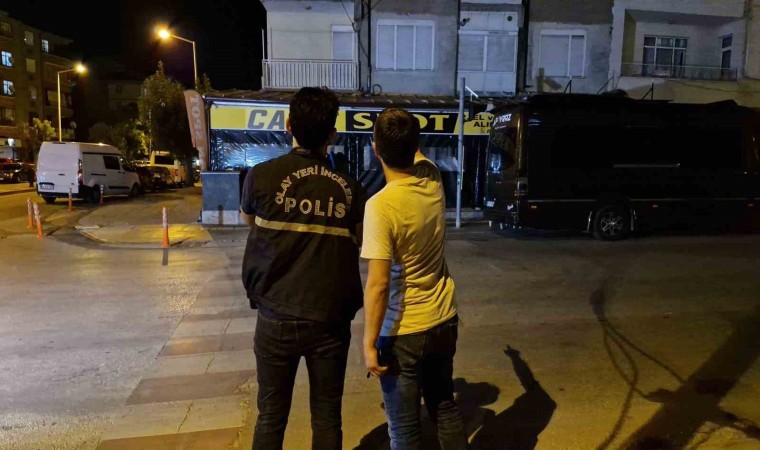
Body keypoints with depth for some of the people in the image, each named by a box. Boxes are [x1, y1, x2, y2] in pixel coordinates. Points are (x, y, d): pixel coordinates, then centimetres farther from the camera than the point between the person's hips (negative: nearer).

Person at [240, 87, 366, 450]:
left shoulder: (262, 176, -8)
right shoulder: (349, 188, -4)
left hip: (276, 318, 0)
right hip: (330, 320, 1)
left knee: (271, 415, 16)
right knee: (327, 417, 15)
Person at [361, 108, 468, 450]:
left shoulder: (380, 205, -23)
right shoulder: (433, 180, -5)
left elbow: (378, 284, -24)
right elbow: (417, 154, 20)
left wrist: (369, 344, -15)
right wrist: (408, 132, 36)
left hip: (403, 332, -6)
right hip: (444, 321, 7)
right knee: (444, 406, 24)